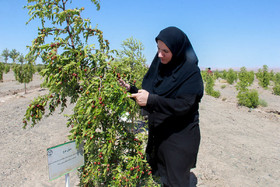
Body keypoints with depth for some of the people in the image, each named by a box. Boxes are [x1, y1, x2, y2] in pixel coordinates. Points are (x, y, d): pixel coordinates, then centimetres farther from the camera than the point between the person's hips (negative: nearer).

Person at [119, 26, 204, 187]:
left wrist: (151, 100, -33)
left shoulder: (191, 73, -15)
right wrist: (131, 89, -7)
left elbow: (183, 105, -25)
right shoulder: (158, 65, 3)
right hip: (158, 133, 6)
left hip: (180, 138, -5)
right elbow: (148, 94, 9)